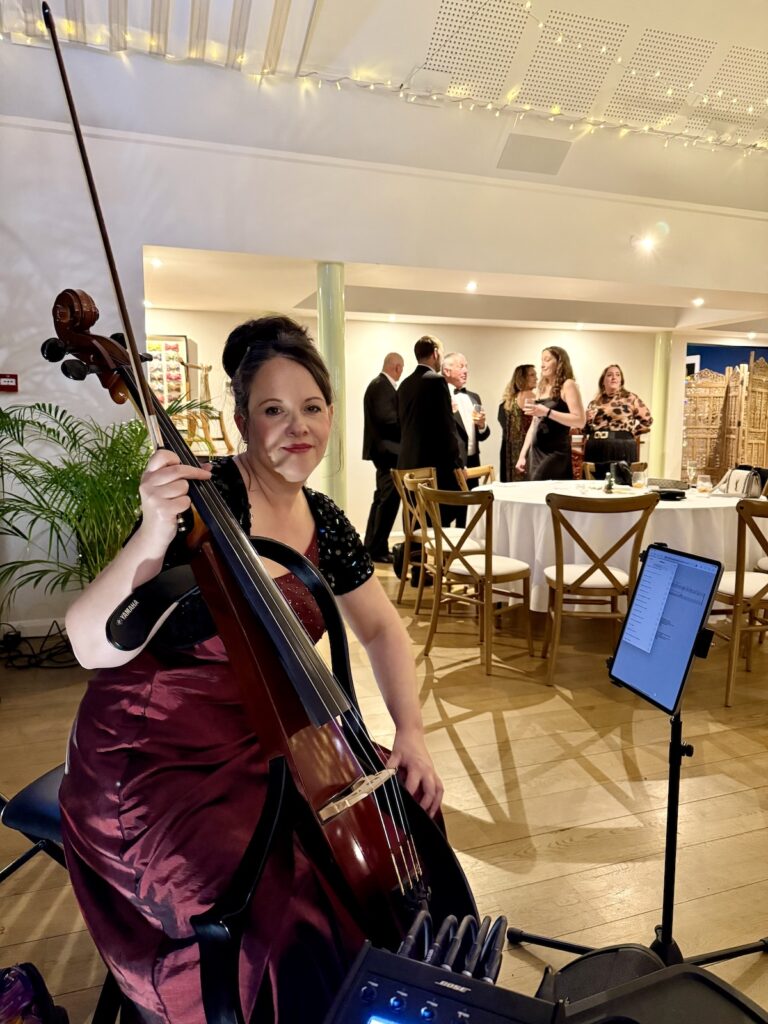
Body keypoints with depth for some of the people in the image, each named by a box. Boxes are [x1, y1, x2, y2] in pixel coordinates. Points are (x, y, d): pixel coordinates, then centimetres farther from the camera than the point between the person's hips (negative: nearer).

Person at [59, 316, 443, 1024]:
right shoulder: (208, 498, -19)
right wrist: (153, 537, -39)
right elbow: (92, 648, -23)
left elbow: (381, 629, 12)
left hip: (265, 741, 7)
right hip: (156, 757, -7)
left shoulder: (324, 522, 2)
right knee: (281, 911, -26)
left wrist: (411, 733, 0)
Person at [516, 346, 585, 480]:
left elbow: (580, 421, -15)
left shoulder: (567, 385, -5)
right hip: (535, 453, 7)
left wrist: (547, 412, -22)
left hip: (556, 453, -7)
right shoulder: (541, 388, 16)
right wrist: (523, 455, 13)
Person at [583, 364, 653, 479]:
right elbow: (585, 426, 17)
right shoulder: (595, 402, 13)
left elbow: (647, 419, 4)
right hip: (596, 450, 4)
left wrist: (630, 433, 1)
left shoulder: (630, 398, 3)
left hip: (621, 450, -3)